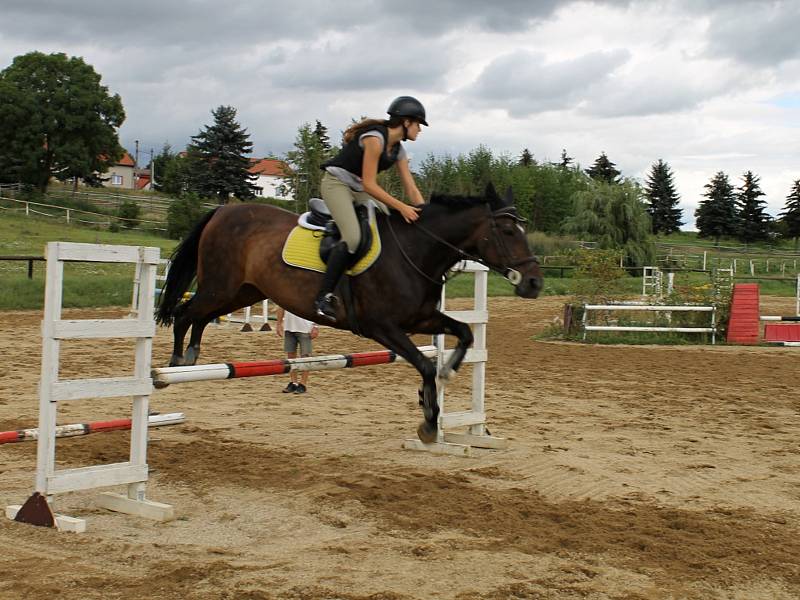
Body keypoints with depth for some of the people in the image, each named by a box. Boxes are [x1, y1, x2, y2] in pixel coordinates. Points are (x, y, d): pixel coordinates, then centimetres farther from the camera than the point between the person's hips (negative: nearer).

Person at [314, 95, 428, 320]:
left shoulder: (398, 150, 7)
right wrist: (401, 207, -26)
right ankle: (324, 297, -24)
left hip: (358, 190, 10)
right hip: (336, 183, -10)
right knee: (353, 237, -28)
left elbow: (411, 188, 8)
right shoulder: (375, 138, -21)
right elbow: (369, 184, -24)